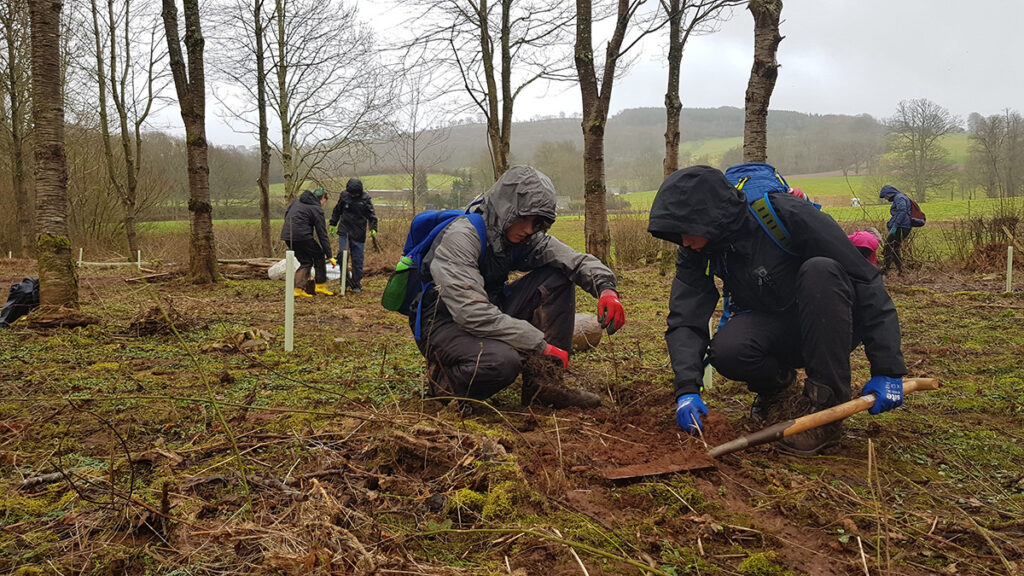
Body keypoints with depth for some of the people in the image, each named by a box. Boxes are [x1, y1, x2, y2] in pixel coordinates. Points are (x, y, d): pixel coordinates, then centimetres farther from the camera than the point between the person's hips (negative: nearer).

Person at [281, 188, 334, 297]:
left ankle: (298, 289, 4)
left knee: (306, 262, 15)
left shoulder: (298, 201, 18)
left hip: (287, 235, 7)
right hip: (302, 236, -7)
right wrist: (329, 256, -6)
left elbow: (286, 214, 26)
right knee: (319, 256, 11)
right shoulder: (316, 209, -4)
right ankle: (320, 286, 13)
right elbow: (322, 234, -7)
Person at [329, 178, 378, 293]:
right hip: (344, 232, 1)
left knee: (357, 260, 3)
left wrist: (373, 228, -8)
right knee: (342, 253, -16)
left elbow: (372, 215, 3)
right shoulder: (344, 196, 3)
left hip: (359, 234, -1)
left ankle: (356, 284, 14)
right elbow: (337, 211, 17)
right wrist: (333, 224, 17)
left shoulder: (365, 199, -1)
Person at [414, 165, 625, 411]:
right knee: (501, 362, -39)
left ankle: (543, 382, -9)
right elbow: (472, 313, -32)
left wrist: (605, 287, -25)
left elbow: (576, 261, -1)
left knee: (557, 276, -6)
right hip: (447, 325, -8)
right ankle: (444, 381, -5)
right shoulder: (461, 236, -24)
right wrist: (541, 346, -31)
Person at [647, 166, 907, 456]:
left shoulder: (788, 215, -25)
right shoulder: (694, 254, -10)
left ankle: (825, 407, -27)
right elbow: (685, 321, -13)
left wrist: (887, 369, -23)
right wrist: (688, 388, -30)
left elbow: (866, 282, -22)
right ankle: (775, 385, 6)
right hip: (771, 330, 3)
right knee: (726, 351, -30)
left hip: (830, 325, -3)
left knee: (820, 271, -35)